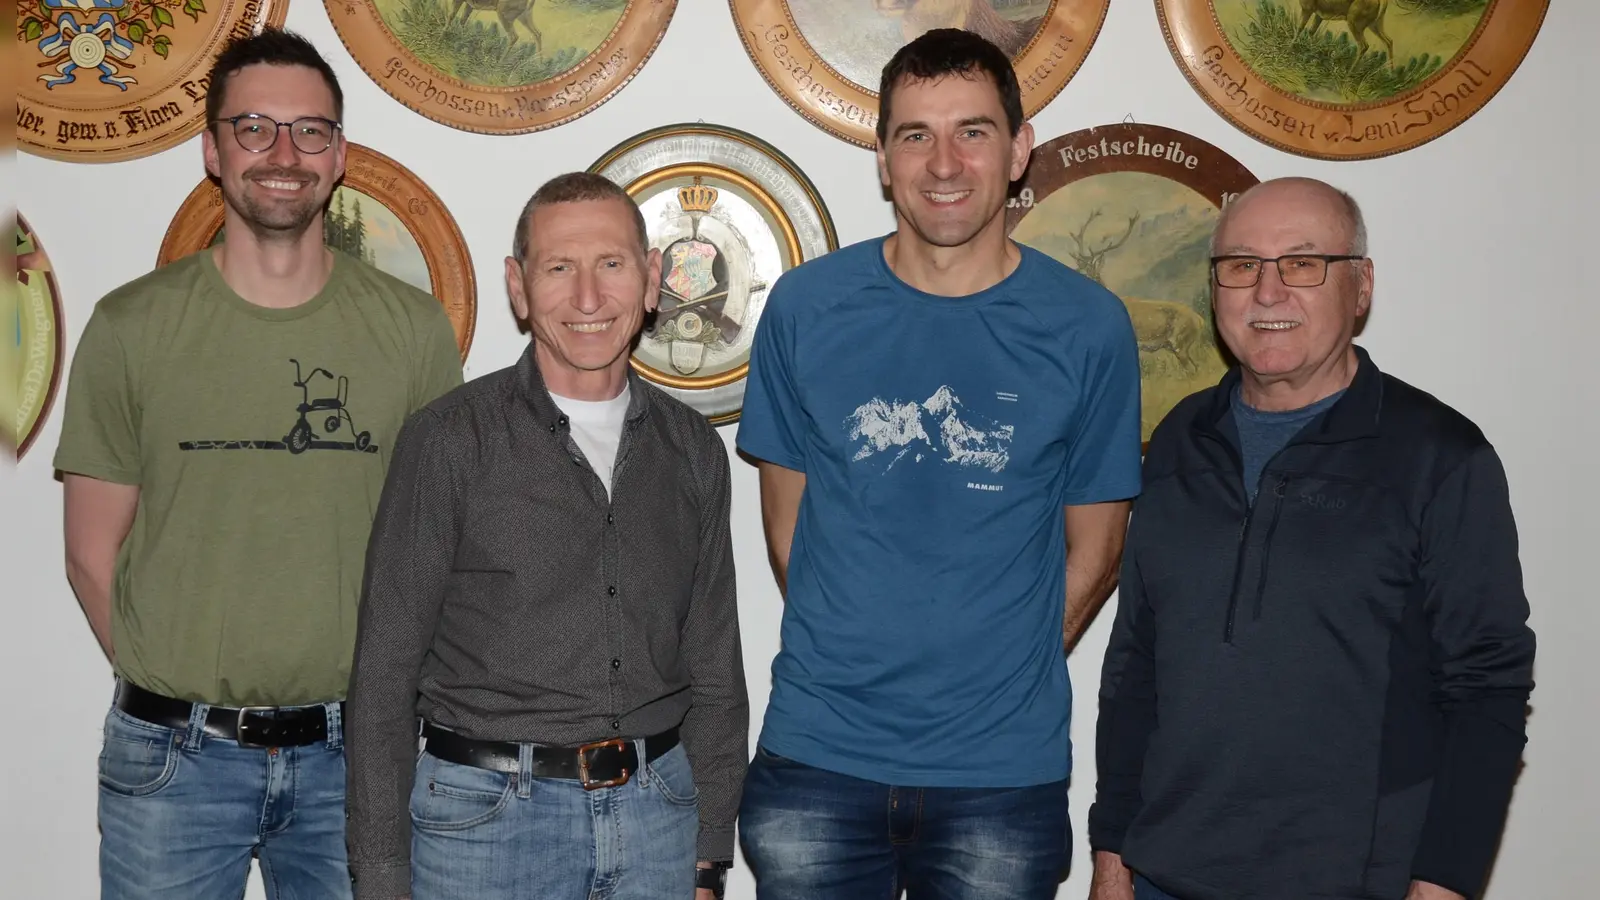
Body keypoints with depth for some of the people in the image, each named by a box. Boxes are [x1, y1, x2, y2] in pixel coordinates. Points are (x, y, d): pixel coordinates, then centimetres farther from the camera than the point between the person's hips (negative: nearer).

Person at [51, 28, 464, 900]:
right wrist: (181, 695, -1)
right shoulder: (130, 326, -2)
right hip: (173, 759, 0)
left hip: (351, 752, 1)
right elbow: (93, 555, 2)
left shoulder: (414, 328, -1)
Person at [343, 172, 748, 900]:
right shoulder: (451, 439, -6)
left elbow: (714, 673, 9)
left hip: (656, 811, 3)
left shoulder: (691, 449, 5)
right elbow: (384, 674, -5)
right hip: (485, 812, -3)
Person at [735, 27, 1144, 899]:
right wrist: (850, 656, 3)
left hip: (1006, 770, 0)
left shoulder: (1088, 326, -4)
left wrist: (1005, 668, 1)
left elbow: (1092, 549, 4)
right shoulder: (807, 305, -2)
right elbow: (787, 510, 6)